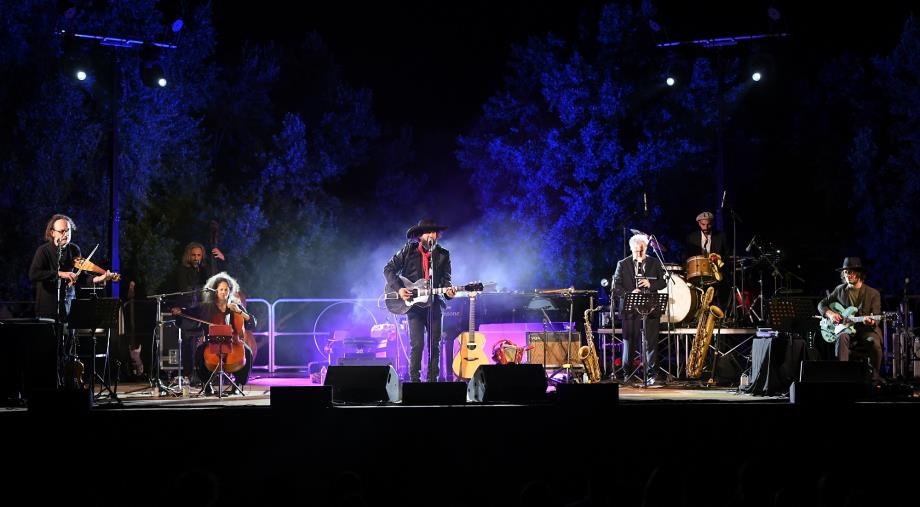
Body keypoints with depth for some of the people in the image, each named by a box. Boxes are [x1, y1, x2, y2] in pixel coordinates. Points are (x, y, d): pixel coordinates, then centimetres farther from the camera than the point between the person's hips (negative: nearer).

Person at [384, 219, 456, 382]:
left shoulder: (443, 255, 6)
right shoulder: (408, 251, 1)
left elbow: (445, 280, 7)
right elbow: (389, 269, 3)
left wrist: (448, 291, -16)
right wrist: (398, 288, -10)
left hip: (434, 303, 3)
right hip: (413, 304, -2)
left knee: (435, 345, 2)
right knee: (417, 345, -9)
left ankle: (432, 380, 9)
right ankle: (414, 380, -3)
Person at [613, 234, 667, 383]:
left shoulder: (655, 263, 12)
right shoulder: (622, 264, 8)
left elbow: (663, 282, 7)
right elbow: (616, 286, 0)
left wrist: (650, 284, -12)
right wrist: (629, 293, -16)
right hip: (630, 309, 0)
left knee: (651, 342, -2)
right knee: (629, 342, 1)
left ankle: (652, 374, 1)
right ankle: (627, 374, 7)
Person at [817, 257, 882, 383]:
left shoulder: (873, 294, 2)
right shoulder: (840, 290, 11)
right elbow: (822, 304, 18)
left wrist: (871, 322, -28)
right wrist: (830, 313, -4)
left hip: (866, 330, -1)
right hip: (846, 329, 1)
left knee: (874, 342, -34)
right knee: (841, 337, -35)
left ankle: (874, 379, -18)